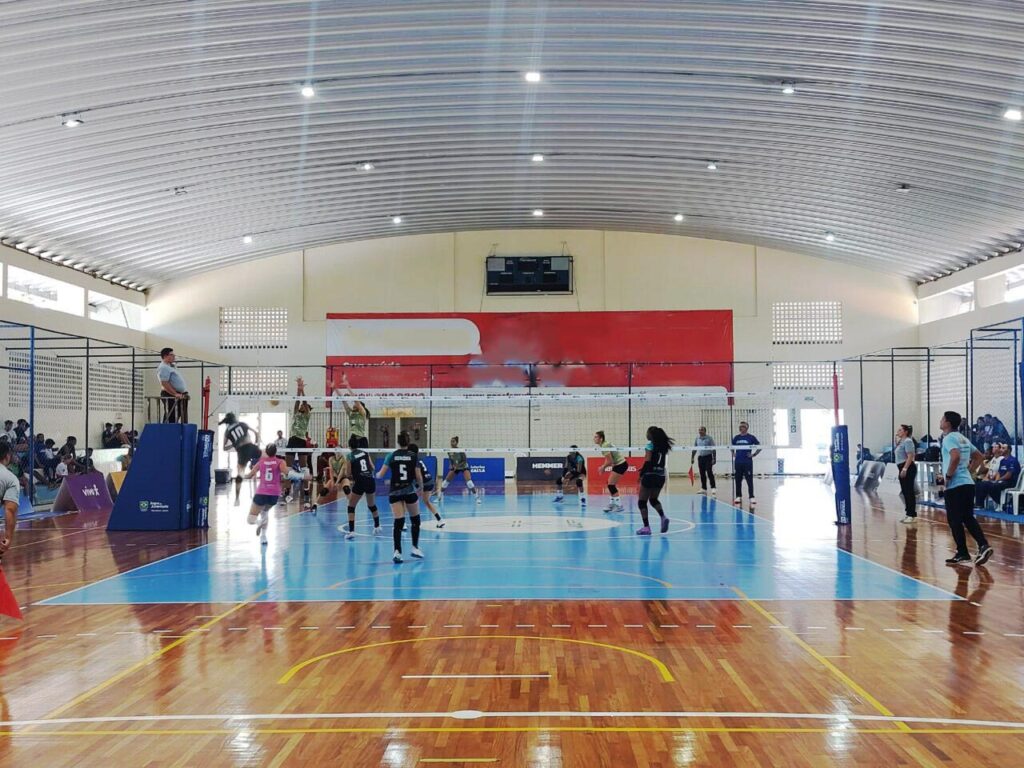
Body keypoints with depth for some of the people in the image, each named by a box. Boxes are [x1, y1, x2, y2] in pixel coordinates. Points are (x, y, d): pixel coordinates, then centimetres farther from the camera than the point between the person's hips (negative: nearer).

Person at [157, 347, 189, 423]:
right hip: (170, 396, -11)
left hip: (180, 396, 11)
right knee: (171, 419, -13)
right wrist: (175, 394, -28)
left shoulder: (171, 366, 20)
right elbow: (165, 383, -23)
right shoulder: (163, 368, -12)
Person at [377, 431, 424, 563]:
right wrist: (421, 487, 17)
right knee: (415, 520, 17)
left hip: (395, 492, 1)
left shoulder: (391, 456, 1)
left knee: (398, 522, -3)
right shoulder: (413, 456, -1)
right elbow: (418, 477, -1)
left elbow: (381, 474, 0)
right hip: (410, 491, -1)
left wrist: (377, 474, 23)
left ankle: (397, 551, -17)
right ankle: (415, 548, 19)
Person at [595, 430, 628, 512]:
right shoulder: (603, 445, 8)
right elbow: (608, 459, 16)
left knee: (611, 485, -7)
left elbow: (610, 461, -22)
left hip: (621, 465, -9)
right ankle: (611, 504, 15)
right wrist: (603, 467, 2)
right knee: (611, 484, 10)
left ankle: (619, 505, -3)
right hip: (618, 464, 9)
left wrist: (603, 467, -5)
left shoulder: (605, 446, -21)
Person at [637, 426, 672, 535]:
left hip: (650, 475, -7)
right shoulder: (663, 446, 11)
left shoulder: (650, 444, -7)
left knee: (642, 501, 3)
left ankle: (646, 527, -3)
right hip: (661, 475, 7)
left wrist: (641, 473, -7)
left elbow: (647, 461, -14)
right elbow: (660, 462, 8)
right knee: (654, 499, 24)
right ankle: (663, 517, 1)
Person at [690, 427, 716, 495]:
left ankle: (713, 488, -9)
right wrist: (692, 458, 12)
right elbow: (694, 449, 15)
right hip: (700, 457, 5)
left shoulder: (709, 438, -5)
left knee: (709, 472, -11)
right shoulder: (697, 439, 9)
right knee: (702, 474, 6)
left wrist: (714, 458, -12)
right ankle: (704, 489, 12)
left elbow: (713, 449, -6)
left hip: (708, 457, -5)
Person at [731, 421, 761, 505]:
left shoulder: (751, 437, -1)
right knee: (738, 480, 6)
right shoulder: (736, 437, 10)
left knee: (749, 480, -5)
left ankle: (751, 497, -3)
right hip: (738, 462, 4)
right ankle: (738, 497, 15)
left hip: (747, 462, -4)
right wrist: (734, 454, 10)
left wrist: (753, 454, -4)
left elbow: (759, 447, 2)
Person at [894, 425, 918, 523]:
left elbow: (910, 456, -20)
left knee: (909, 492, -8)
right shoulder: (901, 441, 17)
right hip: (903, 468, 10)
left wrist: (905, 469, -25)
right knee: (905, 492, 12)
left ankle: (913, 515, -6)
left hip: (908, 469, -10)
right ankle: (908, 514, 17)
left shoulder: (908, 441, -13)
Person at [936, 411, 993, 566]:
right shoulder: (963, 438, 17)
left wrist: (948, 476, -18)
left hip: (955, 486, -9)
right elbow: (978, 456, 26)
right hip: (967, 483, 9)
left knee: (955, 521, 0)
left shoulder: (949, 438, -11)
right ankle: (983, 545, -3)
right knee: (968, 518, 12)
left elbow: (955, 456, -27)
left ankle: (962, 555, 4)